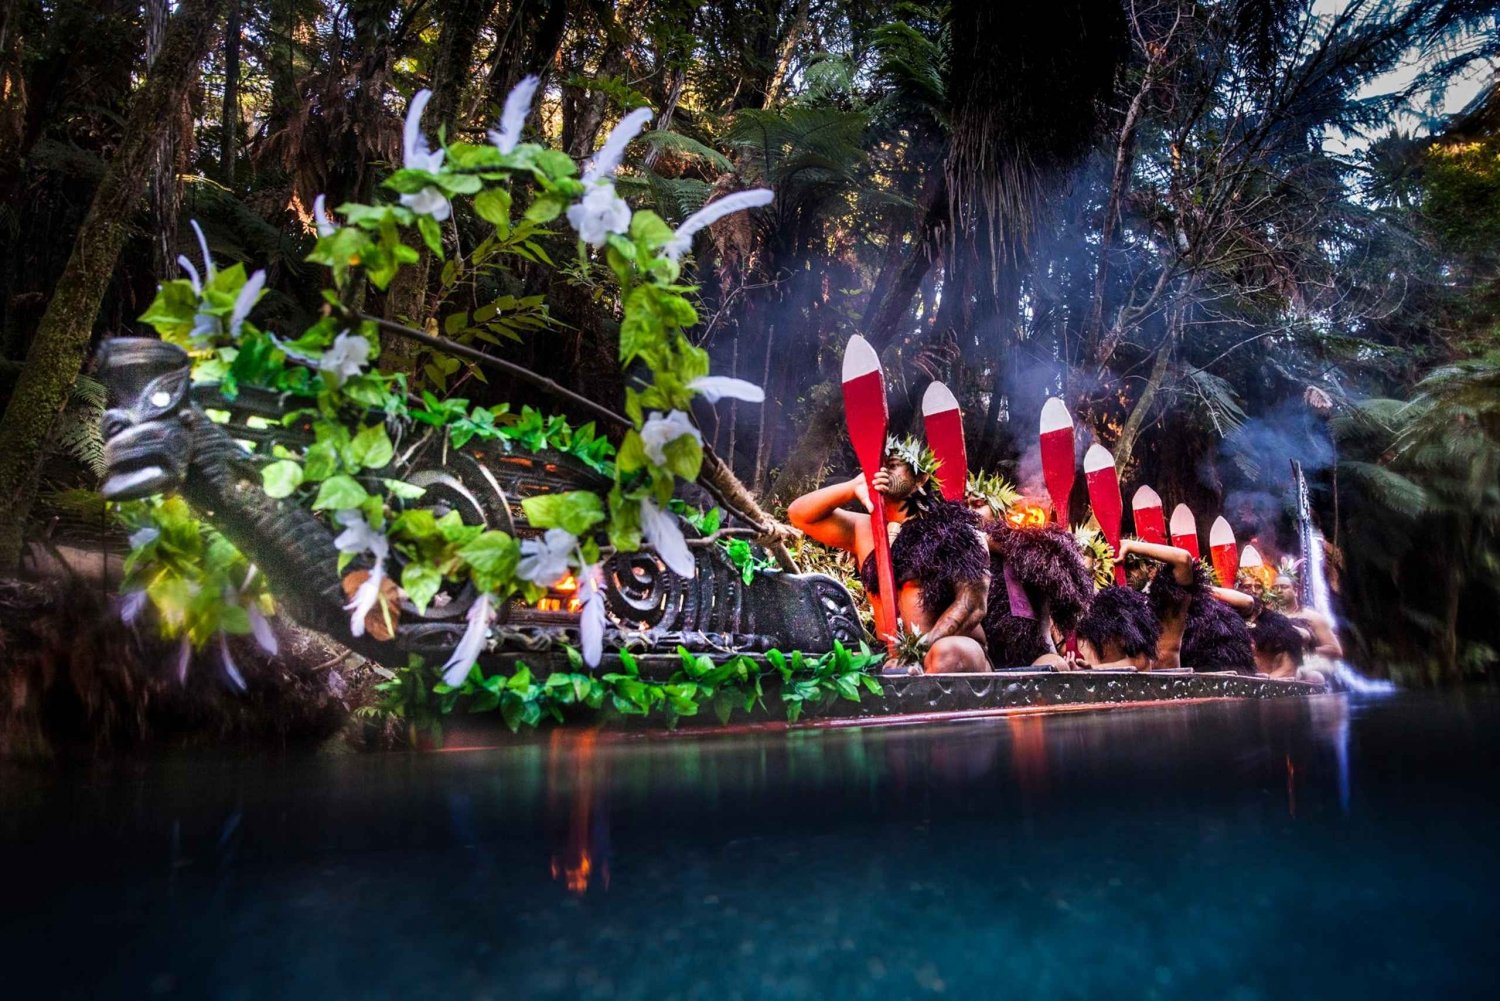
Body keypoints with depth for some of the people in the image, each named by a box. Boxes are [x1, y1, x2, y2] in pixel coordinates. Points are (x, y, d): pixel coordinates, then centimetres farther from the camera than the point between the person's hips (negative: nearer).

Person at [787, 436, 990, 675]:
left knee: (948, 652, -37)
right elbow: (799, 515, 8)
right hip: (894, 659, 4)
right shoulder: (864, 529, 13)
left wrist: (923, 646, -24)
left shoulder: (955, 529, 1)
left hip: (959, 656, -3)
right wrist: (852, 488, -9)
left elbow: (973, 603, -8)